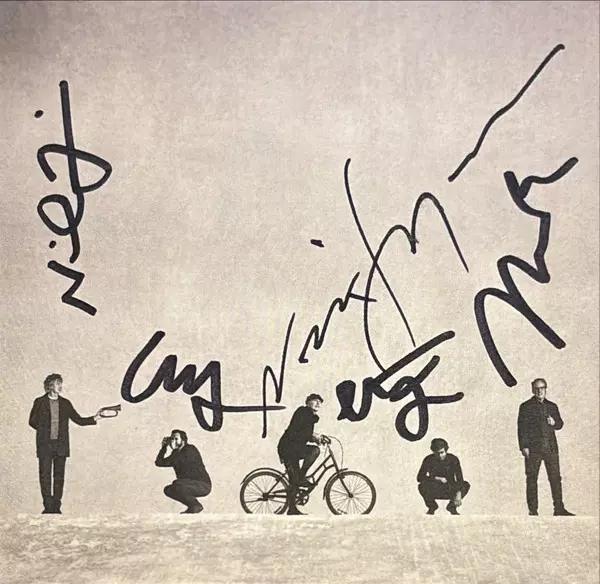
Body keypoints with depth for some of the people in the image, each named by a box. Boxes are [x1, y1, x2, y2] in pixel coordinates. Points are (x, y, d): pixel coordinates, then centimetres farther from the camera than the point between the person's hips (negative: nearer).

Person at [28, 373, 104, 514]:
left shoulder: (65, 403, 9)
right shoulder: (40, 402, 3)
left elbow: (78, 420, 9)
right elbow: (32, 421, 9)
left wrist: (94, 419, -4)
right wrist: (44, 430, -1)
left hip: (61, 445, 2)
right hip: (45, 444, -2)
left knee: (59, 476, 3)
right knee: (45, 475, -2)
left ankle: (56, 507, 10)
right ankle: (48, 507, 5)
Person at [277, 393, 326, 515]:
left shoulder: (311, 417, 19)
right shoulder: (302, 412, -8)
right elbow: (293, 433, -19)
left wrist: (315, 438, 6)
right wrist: (312, 436, -20)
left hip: (293, 450, 9)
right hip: (287, 447, -9)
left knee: (294, 481, 8)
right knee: (315, 450, -26)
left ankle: (292, 509, 13)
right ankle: (301, 477, -17)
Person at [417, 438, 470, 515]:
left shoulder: (453, 459, -13)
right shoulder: (429, 460, -12)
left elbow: (459, 479, -21)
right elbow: (420, 477, -17)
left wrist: (459, 494, -36)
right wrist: (437, 478, -26)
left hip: (450, 491, 0)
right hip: (434, 491, 0)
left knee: (466, 485, -26)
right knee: (422, 486, -32)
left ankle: (452, 506, -1)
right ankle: (431, 507, 0)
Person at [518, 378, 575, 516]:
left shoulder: (552, 406, 16)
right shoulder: (526, 406, 3)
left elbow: (560, 424, 21)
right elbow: (521, 427, -2)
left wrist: (554, 422, -3)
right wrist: (524, 447, -10)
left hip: (551, 447, 4)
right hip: (533, 448, -3)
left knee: (556, 478, 2)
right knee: (532, 480, 0)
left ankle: (559, 509, 9)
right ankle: (533, 511, 5)